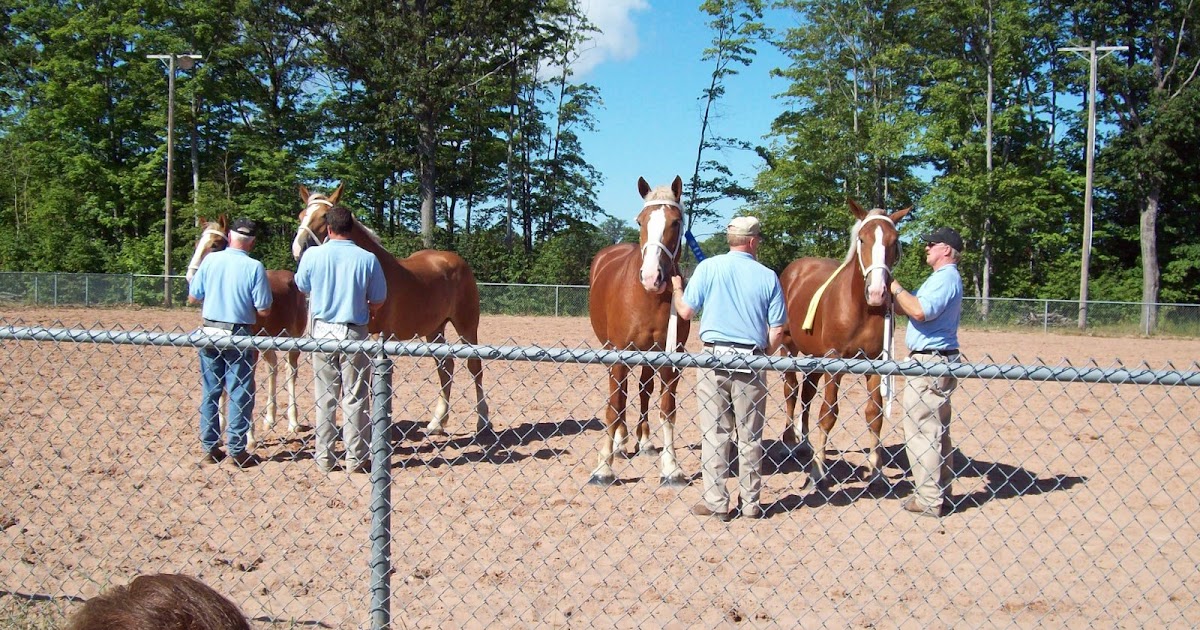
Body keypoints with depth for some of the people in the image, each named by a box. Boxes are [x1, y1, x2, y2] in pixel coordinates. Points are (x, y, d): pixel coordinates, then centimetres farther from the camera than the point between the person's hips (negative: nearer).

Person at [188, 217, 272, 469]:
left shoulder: (210, 260, -2)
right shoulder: (255, 268, -10)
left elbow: (192, 298, 5)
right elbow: (264, 310, -10)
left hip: (209, 332, 3)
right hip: (239, 335, -3)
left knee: (210, 392, 12)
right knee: (240, 395, 5)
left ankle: (209, 448, 17)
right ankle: (237, 450, 6)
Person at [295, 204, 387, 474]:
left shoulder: (313, 255, -6)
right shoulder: (367, 259, -9)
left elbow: (302, 286, 12)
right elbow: (378, 300, 0)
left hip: (322, 330, 1)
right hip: (355, 333, -1)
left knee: (325, 397, 10)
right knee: (355, 397, 5)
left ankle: (324, 457, 15)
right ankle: (356, 458, 8)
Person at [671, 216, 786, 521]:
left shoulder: (709, 267, -2)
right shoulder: (768, 276, 1)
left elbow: (685, 311, 0)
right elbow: (777, 330, 0)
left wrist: (676, 288, 20)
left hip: (715, 358, -1)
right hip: (752, 361, 1)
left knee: (715, 434, 5)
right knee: (750, 437, 9)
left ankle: (716, 502, 6)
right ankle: (750, 502, 16)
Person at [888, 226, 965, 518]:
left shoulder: (946, 278, -14)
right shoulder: (943, 278, 19)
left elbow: (919, 311, -27)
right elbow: (908, 309, 20)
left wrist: (895, 286, -15)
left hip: (930, 362, -11)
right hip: (937, 362, 11)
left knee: (920, 431, -8)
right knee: (936, 430, 17)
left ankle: (928, 500, -4)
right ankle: (940, 493, 25)